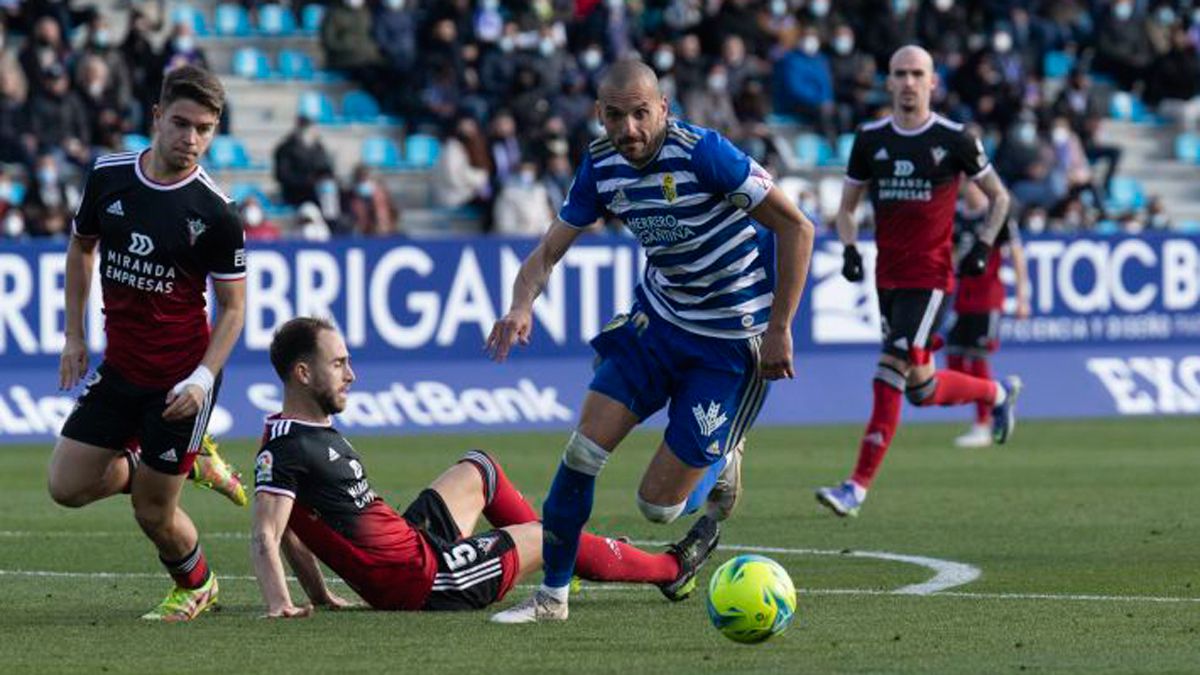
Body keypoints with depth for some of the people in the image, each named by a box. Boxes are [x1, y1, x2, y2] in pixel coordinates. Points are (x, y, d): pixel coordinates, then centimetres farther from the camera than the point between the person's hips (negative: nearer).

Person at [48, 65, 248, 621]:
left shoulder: (214, 211, -15)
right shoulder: (108, 176, -3)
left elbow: (233, 305, -7)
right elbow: (81, 248, 15)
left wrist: (203, 378, -19)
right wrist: (74, 335, 10)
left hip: (180, 378, -5)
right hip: (120, 365, 5)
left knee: (152, 512, 0)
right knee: (67, 485, 2)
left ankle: (196, 586, 33)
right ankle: (192, 465, 22)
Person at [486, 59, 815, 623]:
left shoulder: (701, 152, -26)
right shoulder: (601, 165, -5)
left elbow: (796, 227, -21)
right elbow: (550, 250, 1)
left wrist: (779, 329, -19)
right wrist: (523, 305, -22)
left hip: (730, 342, -6)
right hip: (658, 318, 6)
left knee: (658, 505, -4)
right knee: (583, 449, -6)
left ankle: (721, 469, 30)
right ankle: (552, 596, 8)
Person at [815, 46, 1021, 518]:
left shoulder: (953, 139, -3)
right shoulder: (870, 139, 6)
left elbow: (998, 197, 9)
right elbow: (847, 205, 16)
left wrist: (983, 247, -3)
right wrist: (849, 249, -2)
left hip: (930, 277, -5)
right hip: (889, 278, 5)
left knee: (891, 375, -16)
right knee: (921, 388, 10)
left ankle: (859, 486, -16)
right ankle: (998, 393, 40)